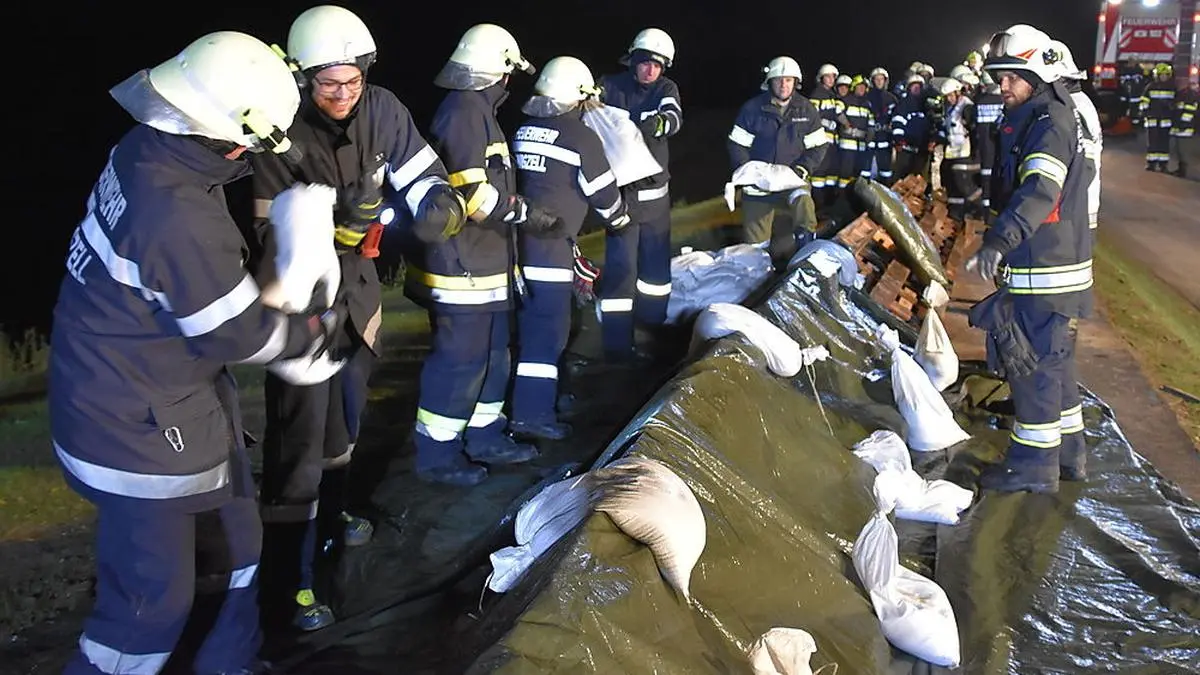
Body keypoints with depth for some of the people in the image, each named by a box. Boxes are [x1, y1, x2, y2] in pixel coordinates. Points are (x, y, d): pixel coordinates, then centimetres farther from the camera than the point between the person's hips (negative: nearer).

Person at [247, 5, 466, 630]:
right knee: (300, 433, -5)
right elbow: (277, 236, -22)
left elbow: (422, 174, -5)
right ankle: (291, 571, 7)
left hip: (358, 287, 6)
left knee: (344, 415, 23)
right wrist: (336, 222, -37)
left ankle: (330, 511, 47)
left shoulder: (383, 111, -10)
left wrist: (441, 207, -27)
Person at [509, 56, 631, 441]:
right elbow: (604, 193, 1)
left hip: (519, 236, 8)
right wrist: (619, 220, 20)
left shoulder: (524, 129, 12)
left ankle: (541, 395, 30)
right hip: (550, 243, -7)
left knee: (533, 319, 18)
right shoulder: (581, 137, -7)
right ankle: (532, 413, -4)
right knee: (547, 326, -4)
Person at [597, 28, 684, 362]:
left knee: (657, 258, 16)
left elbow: (674, 118, -16)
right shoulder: (612, 86, -4)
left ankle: (652, 322, 35)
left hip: (655, 190, 4)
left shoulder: (666, 88, 3)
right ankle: (617, 343, -3)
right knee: (621, 264, -8)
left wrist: (657, 123, -40)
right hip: (620, 189, -4)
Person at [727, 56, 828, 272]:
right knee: (756, 245, 1)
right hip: (758, 186, -1)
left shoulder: (807, 110, 3)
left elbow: (818, 146, 8)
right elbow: (737, 145, 1)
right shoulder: (752, 108, -3)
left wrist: (802, 168, -9)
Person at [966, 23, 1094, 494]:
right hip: (1040, 266, 10)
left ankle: (1034, 464, 6)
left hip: (1045, 273, -10)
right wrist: (1001, 242, 36)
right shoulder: (1028, 120, 15)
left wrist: (999, 241, -47)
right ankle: (1068, 454, 30)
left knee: (1033, 362, -4)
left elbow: (1039, 191, -34)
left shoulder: (1049, 124, -17)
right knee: (1052, 359, 18)